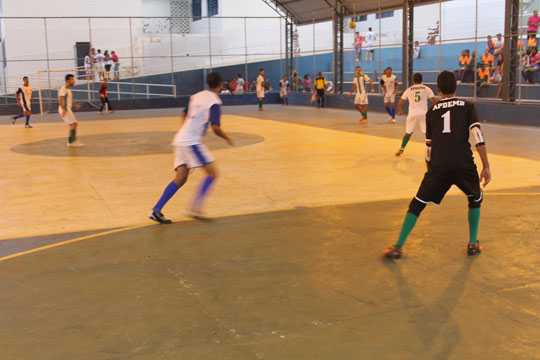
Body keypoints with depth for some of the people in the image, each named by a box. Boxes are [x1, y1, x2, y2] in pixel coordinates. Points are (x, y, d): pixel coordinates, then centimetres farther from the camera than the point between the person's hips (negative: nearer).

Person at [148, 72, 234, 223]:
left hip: (181, 140, 8)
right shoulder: (214, 102, -9)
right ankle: (195, 208, -12)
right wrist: (227, 138, -1)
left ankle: (156, 210, 2)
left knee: (181, 178, 7)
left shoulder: (196, 96, 16)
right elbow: (215, 128, -18)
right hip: (192, 142, -8)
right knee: (212, 173, -5)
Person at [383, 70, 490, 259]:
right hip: (463, 163, 0)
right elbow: (478, 137, -1)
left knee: (417, 204, 8)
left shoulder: (431, 112, 17)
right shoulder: (468, 107, 11)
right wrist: (486, 166, 2)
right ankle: (473, 244, 25)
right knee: (475, 199, 26)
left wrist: (430, 171, 29)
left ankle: (398, 247, 4)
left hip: (438, 164, 0)